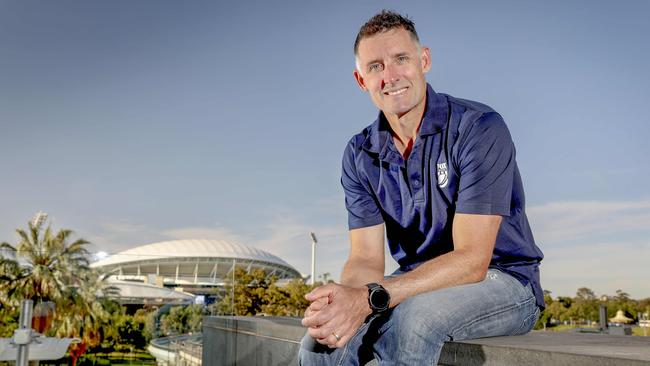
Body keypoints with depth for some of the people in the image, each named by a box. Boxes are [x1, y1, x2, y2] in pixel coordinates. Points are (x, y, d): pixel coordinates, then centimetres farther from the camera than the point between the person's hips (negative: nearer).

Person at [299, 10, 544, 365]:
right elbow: (367, 258, -5)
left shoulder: (480, 128, -18)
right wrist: (344, 298, -30)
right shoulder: (360, 155, -1)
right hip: (419, 286, 4)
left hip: (502, 281, -3)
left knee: (411, 315, -34)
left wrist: (368, 298, -35)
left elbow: (471, 260, -24)